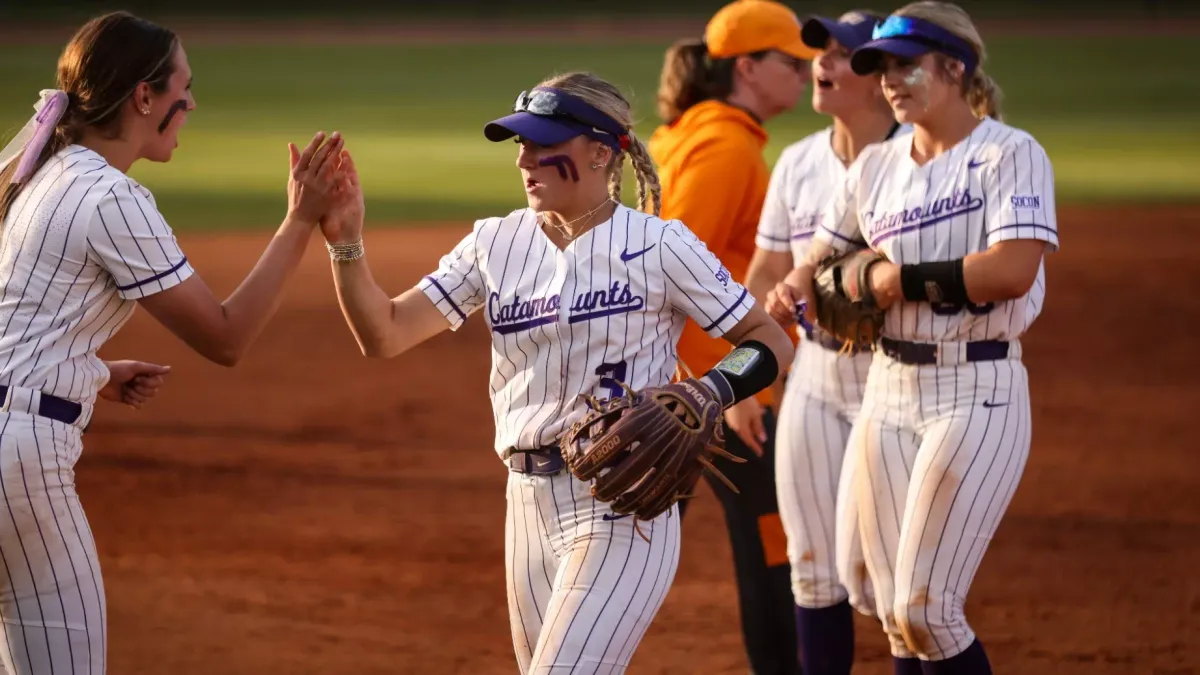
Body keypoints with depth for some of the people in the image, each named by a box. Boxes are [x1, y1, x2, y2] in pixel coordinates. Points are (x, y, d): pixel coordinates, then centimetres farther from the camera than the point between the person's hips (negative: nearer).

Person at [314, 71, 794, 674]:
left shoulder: (658, 245, -7)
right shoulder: (496, 244, 7)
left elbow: (770, 341, -3)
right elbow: (383, 334, 2)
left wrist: (706, 395, -20)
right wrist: (345, 241, -12)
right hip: (529, 504, 6)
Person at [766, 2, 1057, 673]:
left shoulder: (1010, 154, -8)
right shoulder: (877, 165, 12)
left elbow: (1013, 270, -21)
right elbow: (825, 255, 20)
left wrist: (902, 279, -13)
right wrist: (795, 286, -3)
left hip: (978, 395, -7)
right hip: (889, 391, 7)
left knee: (924, 609, -13)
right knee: (897, 617, 6)